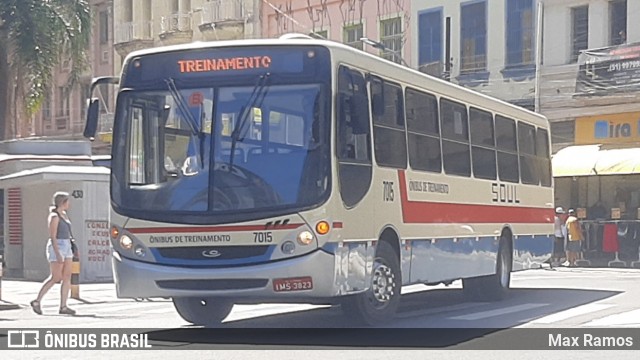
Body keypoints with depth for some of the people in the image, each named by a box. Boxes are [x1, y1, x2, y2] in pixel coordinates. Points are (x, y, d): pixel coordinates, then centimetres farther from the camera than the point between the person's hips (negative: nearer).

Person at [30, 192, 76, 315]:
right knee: (56, 278, -8)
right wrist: (58, 254, -24)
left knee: (67, 277, 1)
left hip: (66, 247, 9)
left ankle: (63, 307, 0)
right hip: (56, 248, -9)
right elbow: (52, 236, -18)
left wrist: (68, 252, 21)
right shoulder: (54, 217, -13)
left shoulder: (64, 215, 15)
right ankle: (37, 301, 1)